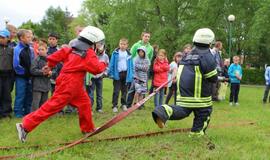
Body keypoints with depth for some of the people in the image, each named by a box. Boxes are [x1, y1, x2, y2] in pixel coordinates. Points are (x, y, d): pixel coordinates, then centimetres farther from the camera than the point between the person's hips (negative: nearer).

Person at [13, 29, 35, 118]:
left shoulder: (30, 49, 6)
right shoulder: (17, 49, -13)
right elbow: (16, 65, -17)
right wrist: (24, 71, -8)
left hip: (29, 76, 6)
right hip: (21, 77, -6)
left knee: (29, 96, 12)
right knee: (20, 96, -1)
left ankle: (27, 112, 24)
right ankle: (18, 113, 9)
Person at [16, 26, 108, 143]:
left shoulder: (74, 49, 13)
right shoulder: (89, 54, -11)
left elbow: (61, 53, 9)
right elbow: (97, 68, -16)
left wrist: (50, 65, 14)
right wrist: (103, 64, 5)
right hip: (69, 85, -10)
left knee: (84, 103, 17)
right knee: (52, 106, -8)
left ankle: (88, 129, 29)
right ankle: (25, 126, -6)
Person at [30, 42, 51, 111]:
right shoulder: (37, 59, -8)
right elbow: (33, 70, -13)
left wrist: (50, 72, -8)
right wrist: (42, 72, -20)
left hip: (46, 84, 5)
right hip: (38, 84, -5)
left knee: (44, 101, 15)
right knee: (36, 102, -6)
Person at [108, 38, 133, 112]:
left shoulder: (129, 54, 2)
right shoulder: (115, 53, -5)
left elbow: (131, 65, 5)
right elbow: (111, 64, -3)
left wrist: (131, 75, 1)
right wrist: (111, 73, -9)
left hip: (126, 74, 3)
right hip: (117, 74, -2)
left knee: (124, 91, 13)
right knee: (116, 91, -1)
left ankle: (124, 104, 24)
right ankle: (115, 106, 4)